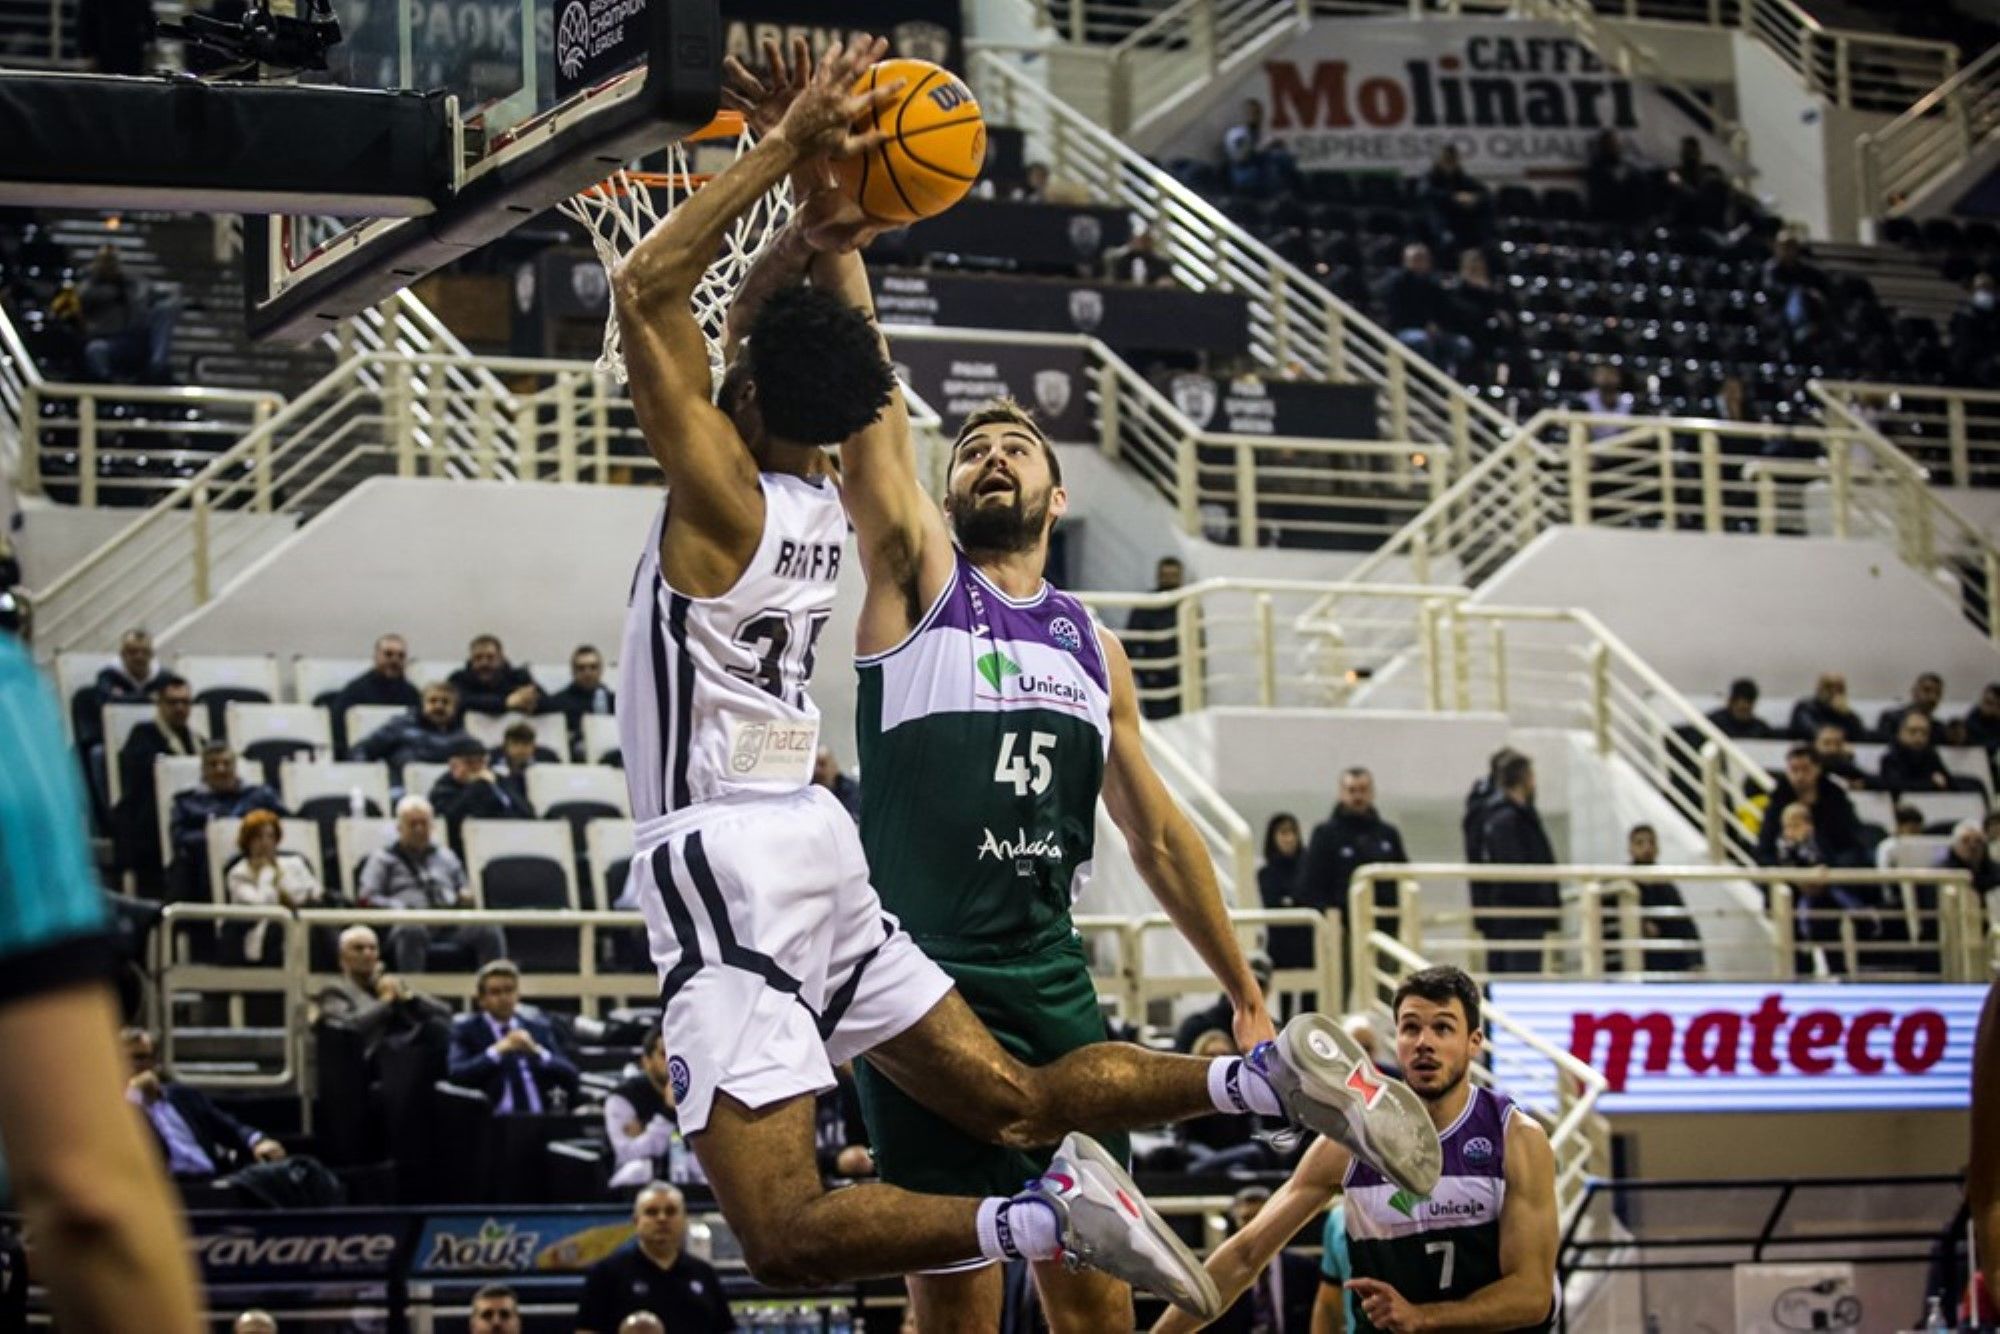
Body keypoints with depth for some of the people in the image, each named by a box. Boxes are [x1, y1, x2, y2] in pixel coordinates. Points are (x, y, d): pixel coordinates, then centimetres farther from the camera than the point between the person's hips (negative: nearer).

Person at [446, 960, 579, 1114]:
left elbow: (570, 1078, 8)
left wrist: (537, 1051, -7)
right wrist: (497, 1051, -14)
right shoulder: (465, 1029, 9)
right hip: (493, 1120, -3)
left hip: (542, 1118, 3)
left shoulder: (538, 1026, 16)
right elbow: (456, 1076, -7)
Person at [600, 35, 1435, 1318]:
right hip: (819, 846, 9)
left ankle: (1048, 1216, -32)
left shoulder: (720, 491, -11)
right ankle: (1260, 1077, -1)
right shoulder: (822, 496, 10)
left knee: (785, 1231, -17)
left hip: (722, 868, -9)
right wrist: (820, 193, 15)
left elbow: (647, 288, -11)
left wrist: (789, 147, -9)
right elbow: (763, 326, 25)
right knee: (1012, 1096, 15)